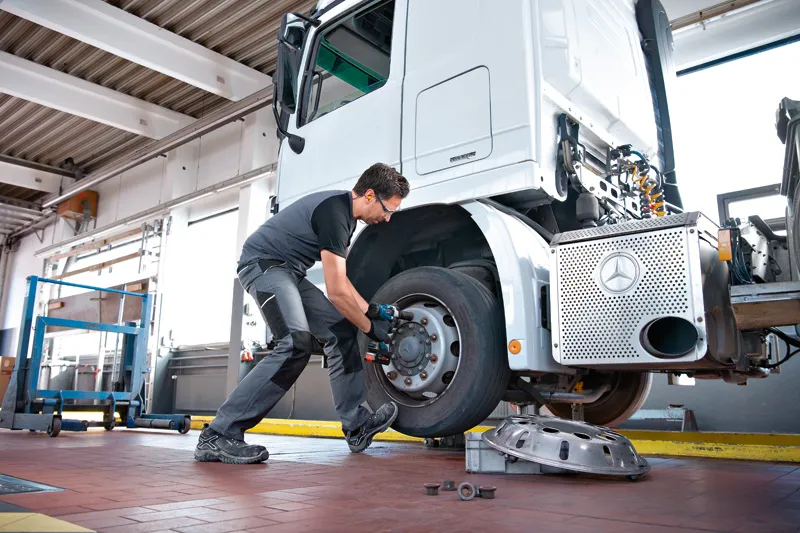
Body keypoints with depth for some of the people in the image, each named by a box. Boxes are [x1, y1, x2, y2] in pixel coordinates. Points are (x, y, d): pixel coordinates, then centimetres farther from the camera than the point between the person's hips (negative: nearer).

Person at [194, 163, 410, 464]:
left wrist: (371, 310, 11)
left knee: (341, 331, 5)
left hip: (289, 271, 10)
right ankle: (218, 435, -21)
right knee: (297, 344, -26)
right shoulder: (334, 212, -23)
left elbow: (340, 279, 18)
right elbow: (336, 291, -24)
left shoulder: (346, 213, 9)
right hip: (263, 263, -10)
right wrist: (370, 327, -10)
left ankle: (357, 425, 10)